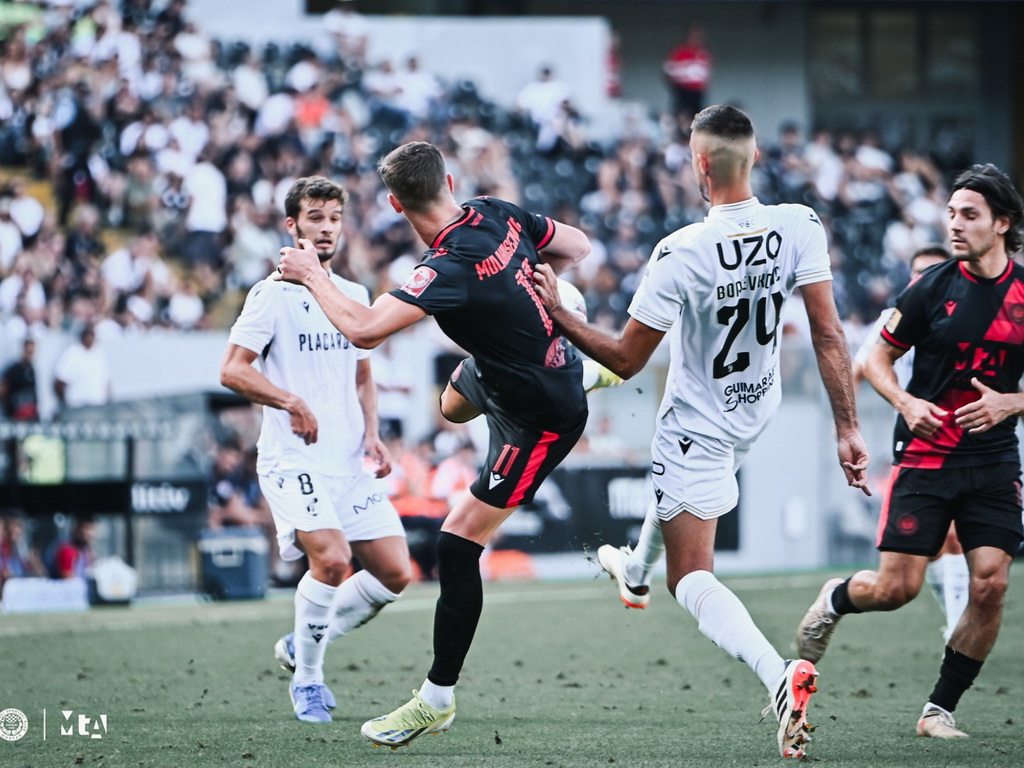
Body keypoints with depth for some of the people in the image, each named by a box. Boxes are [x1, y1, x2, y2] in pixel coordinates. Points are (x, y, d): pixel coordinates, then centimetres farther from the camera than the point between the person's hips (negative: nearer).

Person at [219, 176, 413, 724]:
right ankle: (306, 679, -6)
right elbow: (232, 370, -10)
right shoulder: (273, 294, -4)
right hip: (293, 458, -7)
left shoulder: (354, 296, 16)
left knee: (394, 573, -2)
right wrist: (290, 401, -24)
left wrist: (372, 435, 9)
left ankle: (302, 645, 19)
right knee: (331, 557, -25)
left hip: (351, 462, 7)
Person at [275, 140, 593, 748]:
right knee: (455, 403, 40)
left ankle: (438, 698, 0)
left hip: (541, 417, -9)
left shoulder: (451, 268, -34)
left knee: (458, 543, -7)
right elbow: (576, 247, 3)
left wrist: (311, 275, -24)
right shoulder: (498, 214, -11)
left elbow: (363, 328, -40)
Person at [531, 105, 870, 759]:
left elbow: (626, 360, -19)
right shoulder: (799, 227, -17)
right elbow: (829, 333, -14)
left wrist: (556, 313, -7)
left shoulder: (681, 254, -28)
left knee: (692, 576, -2)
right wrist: (848, 429, -7)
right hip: (759, 412, 6)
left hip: (699, 425, -6)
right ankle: (636, 574, 64)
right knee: (674, 478, 37)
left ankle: (779, 673, -28)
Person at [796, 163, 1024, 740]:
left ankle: (940, 709, 5)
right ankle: (835, 600, 28)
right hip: (925, 455, -2)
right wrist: (906, 402, -13)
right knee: (897, 588, -8)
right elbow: (879, 357, 5)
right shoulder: (933, 287, -4)